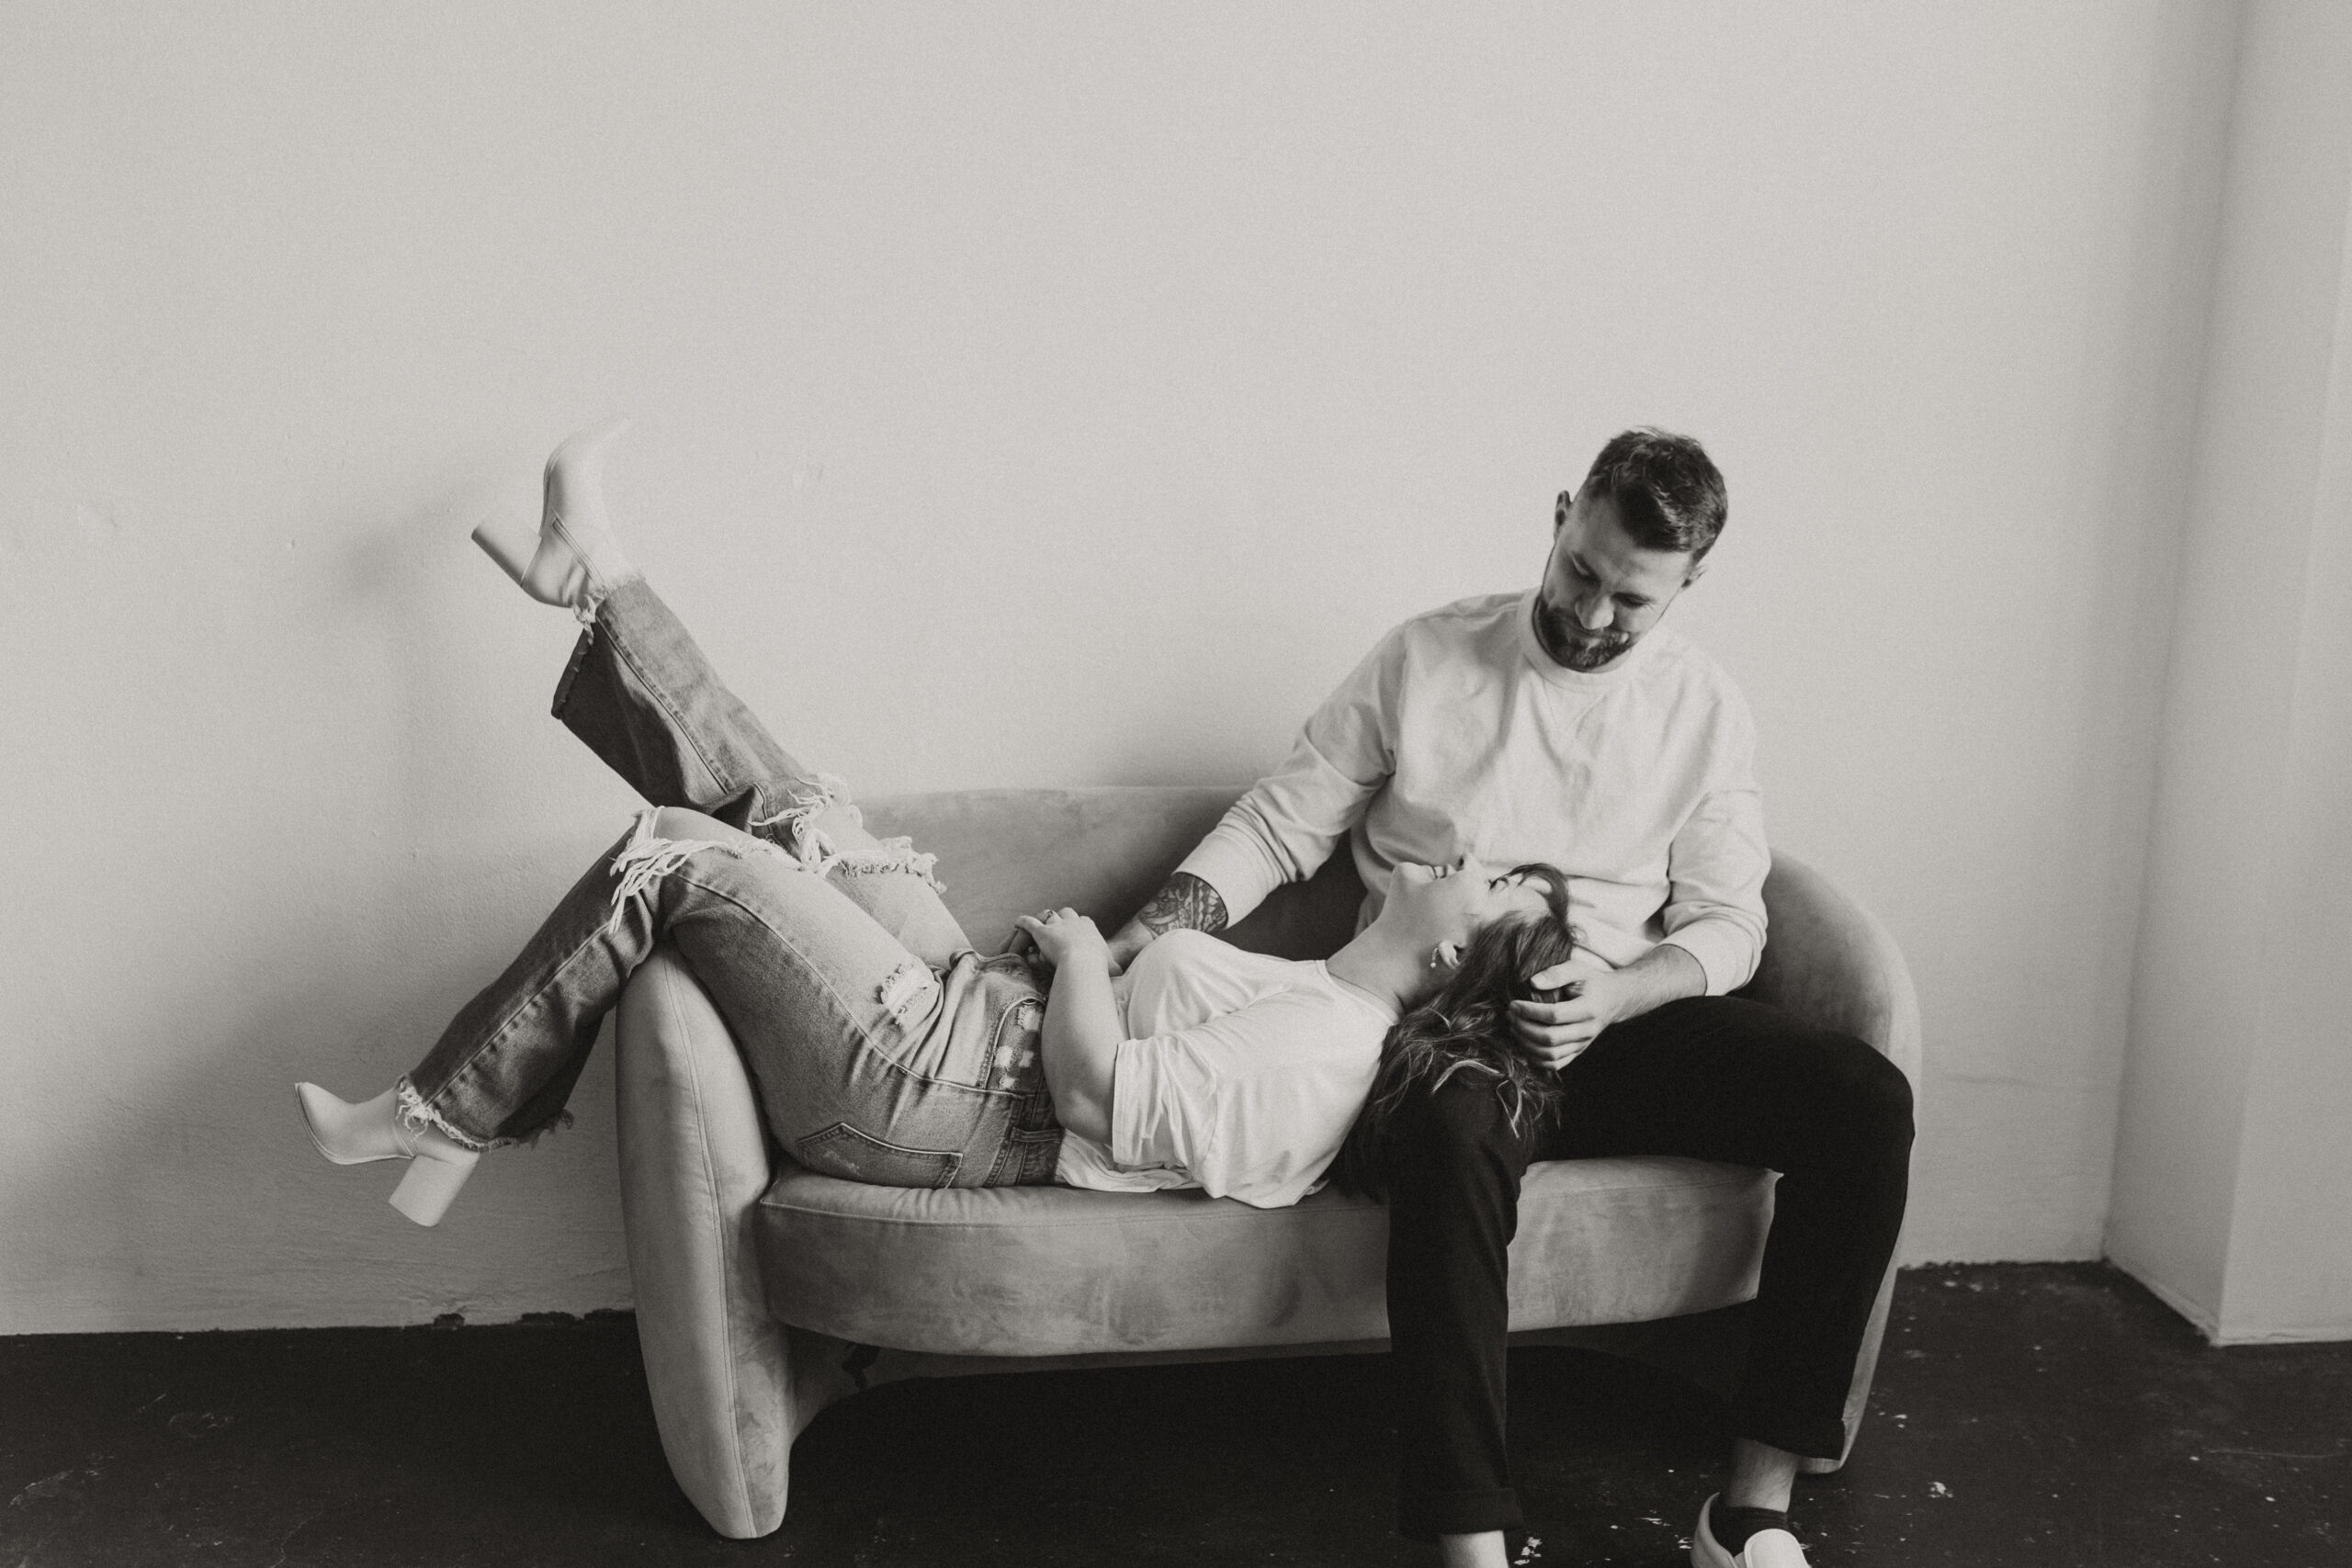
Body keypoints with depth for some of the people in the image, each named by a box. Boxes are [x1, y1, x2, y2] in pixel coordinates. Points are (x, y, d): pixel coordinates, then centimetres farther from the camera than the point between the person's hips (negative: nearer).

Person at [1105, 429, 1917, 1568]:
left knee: (1865, 1101, -20)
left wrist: (1611, 997, -16)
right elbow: (1282, 823, 4)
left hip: (1623, 1016, 3)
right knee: (1452, 1140, -39)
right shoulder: (1424, 659, 2)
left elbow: (1725, 924, 5)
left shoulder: (1706, 712, 7)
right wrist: (1148, 933, -11)